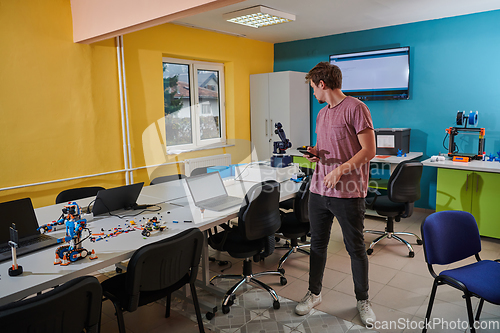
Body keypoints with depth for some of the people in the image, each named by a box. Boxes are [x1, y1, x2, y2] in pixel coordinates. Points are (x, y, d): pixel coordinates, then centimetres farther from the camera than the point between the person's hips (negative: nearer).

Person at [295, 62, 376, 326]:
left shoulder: (355, 108, -10)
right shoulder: (322, 114, 16)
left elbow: (369, 150, -14)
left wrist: (339, 170, -20)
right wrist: (315, 153, 3)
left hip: (348, 193, -7)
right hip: (319, 190, 7)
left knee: (356, 248, 8)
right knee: (317, 244, 15)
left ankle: (363, 300, 28)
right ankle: (314, 294, 32)